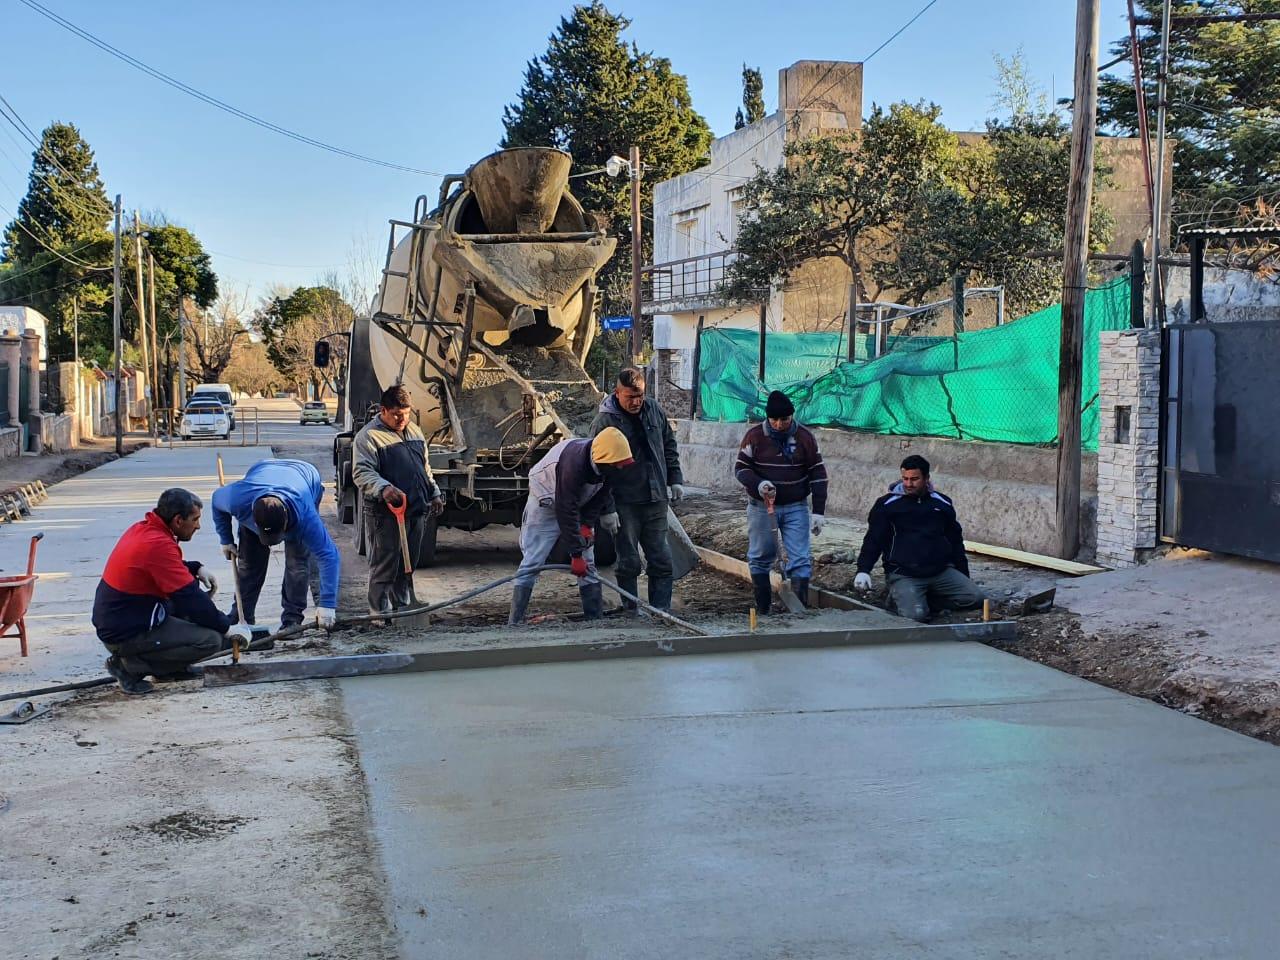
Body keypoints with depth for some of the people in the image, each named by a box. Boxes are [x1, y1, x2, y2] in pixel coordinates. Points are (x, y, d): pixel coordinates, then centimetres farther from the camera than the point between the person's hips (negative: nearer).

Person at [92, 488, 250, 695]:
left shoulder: (142, 529, 4)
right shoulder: (158, 544, -23)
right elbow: (190, 598, -20)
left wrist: (196, 568, 5)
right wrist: (226, 627, -10)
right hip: (127, 634, -10)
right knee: (213, 640, -13)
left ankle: (170, 668, 15)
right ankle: (131, 666, -6)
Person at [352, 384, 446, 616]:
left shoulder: (414, 431, 17)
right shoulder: (369, 436, -9)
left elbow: (425, 467, 27)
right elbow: (361, 473, -18)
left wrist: (434, 493, 23)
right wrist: (383, 488, -33)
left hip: (417, 510, 7)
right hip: (387, 513, -7)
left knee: (408, 564, 15)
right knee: (385, 565, -4)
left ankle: (404, 606, 27)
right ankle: (381, 611, 3)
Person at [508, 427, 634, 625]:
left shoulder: (609, 463, -18)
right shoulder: (573, 462, -39)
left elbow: (601, 495, -1)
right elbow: (566, 510, -35)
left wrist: (587, 524, -16)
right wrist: (576, 554, -31)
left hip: (578, 505, 6)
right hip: (546, 505, -6)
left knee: (588, 565, 2)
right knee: (532, 563, -11)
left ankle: (595, 619, 7)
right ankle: (514, 622, -9)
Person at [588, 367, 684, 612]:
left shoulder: (653, 409, 5)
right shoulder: (604, 422, -11)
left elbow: (669, 444, 19)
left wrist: (675, 479, 13)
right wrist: (606, 509, -15)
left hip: (656, 500, 5)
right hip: (624, 504, -5)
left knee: (662, 561, 6)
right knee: (628, 564, 2)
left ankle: (662, 612, 13)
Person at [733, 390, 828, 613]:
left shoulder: (805, 437, -3)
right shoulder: (755, 436, -6)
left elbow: (818, 475, 1)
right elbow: (740, 468, -1)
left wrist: (819, 511, -3)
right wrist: (758, 484, -22)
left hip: (796, 508, 0)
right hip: (761, 507, 0)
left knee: (800, 560, -7)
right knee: (759, 558, 7)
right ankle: (762, 610, 19)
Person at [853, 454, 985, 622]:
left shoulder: (942, 503, 12)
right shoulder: (887, 505, 3)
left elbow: (956, 541, 20)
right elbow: (873, 540, 3)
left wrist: (964, 576, 20)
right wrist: (863, 570, -12)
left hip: (941, 571, 4)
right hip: (903, 575, -4)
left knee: (975, 597, -13)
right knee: (915, 615, -27)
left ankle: (923, 601, -1)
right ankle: (900, 596, 5)